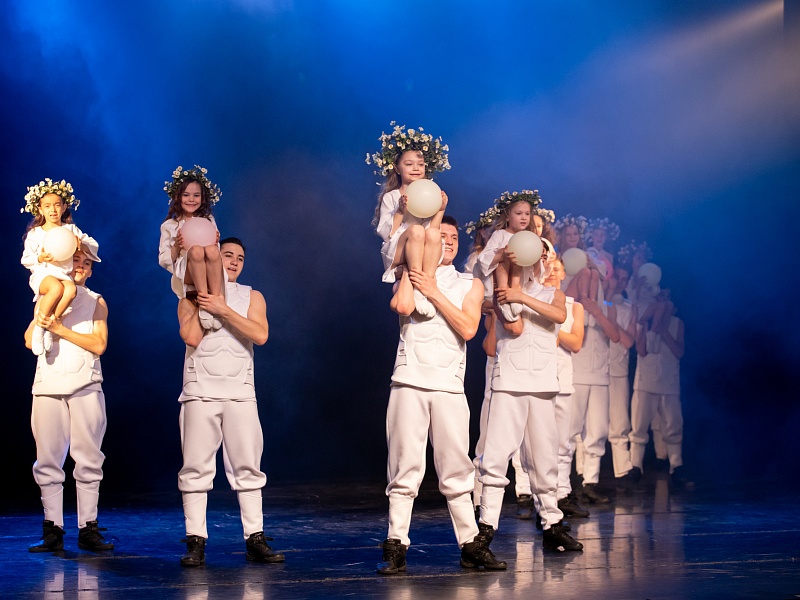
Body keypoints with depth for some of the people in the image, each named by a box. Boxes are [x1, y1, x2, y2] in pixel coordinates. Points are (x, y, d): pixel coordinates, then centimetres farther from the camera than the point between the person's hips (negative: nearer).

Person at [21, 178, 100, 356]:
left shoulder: (71, 229, 11)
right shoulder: (35, 233, 6)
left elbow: (93, 246, 11)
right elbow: (26, 260, 6)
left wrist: (82, 244, -11)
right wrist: (40, 258, -15)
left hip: (64, 274, 2)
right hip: (42, 274, -2)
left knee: (71, 290, -37)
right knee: (57, 288, -39)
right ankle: (39, 326, -23)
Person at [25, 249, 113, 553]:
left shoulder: (96, 302, 12)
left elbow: (98, 344, -1)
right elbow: (30, 340, 8)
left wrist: (61, 329, -10)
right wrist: (42, 319, -10)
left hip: (85, 385, -1)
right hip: (48, 384, 1)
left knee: (88, 459, -4)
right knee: (48, 459, -3)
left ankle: (88, 529, -1)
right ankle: (52, 530, -1)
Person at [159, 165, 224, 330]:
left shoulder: (208, 221, 17)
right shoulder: (169, 226, 12)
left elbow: (216, 254, 14)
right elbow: (164, 261, 7)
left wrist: (216, 242, -8)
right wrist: (177, 246, -11)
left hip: (210, 276, 1)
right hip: (184, 276, -1)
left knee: (211, 250, -33)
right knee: (196, 250, -34)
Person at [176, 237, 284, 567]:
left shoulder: (252, 297, 14)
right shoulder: (192, 297, 10)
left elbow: (260, 335, -6)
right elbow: (191, 337, -7)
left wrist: (222, 309, -10)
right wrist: (205, 303, -2)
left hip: (240, 391, 1)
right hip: (200, 389, -1)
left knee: (247, 466, -1)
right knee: (196, 467, -4)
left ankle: (255, 539, 2)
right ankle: (196, 541, -2)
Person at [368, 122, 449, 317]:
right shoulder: (390, 197, 5)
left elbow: (433, 228, 5)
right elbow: (385, 233, -5)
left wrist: (440, 210, -9)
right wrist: (401, 211, -16)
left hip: (422, 256, 2)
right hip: (396, 255, -2)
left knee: (433, 234, -30)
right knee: (415, 230, -33)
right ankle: (417, 291, -41)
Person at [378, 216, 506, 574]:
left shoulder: (470, 285, 17)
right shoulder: (410, 277, 15)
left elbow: (468, 328, 0)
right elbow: (402, 306, -9)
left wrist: (434, 293, -4)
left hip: (449, 384, 1)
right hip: (410, 381, -1)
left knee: (456, 470, 0)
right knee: (405, 468, -6)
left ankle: (471, 544, 6)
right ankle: (396, 547, -4)